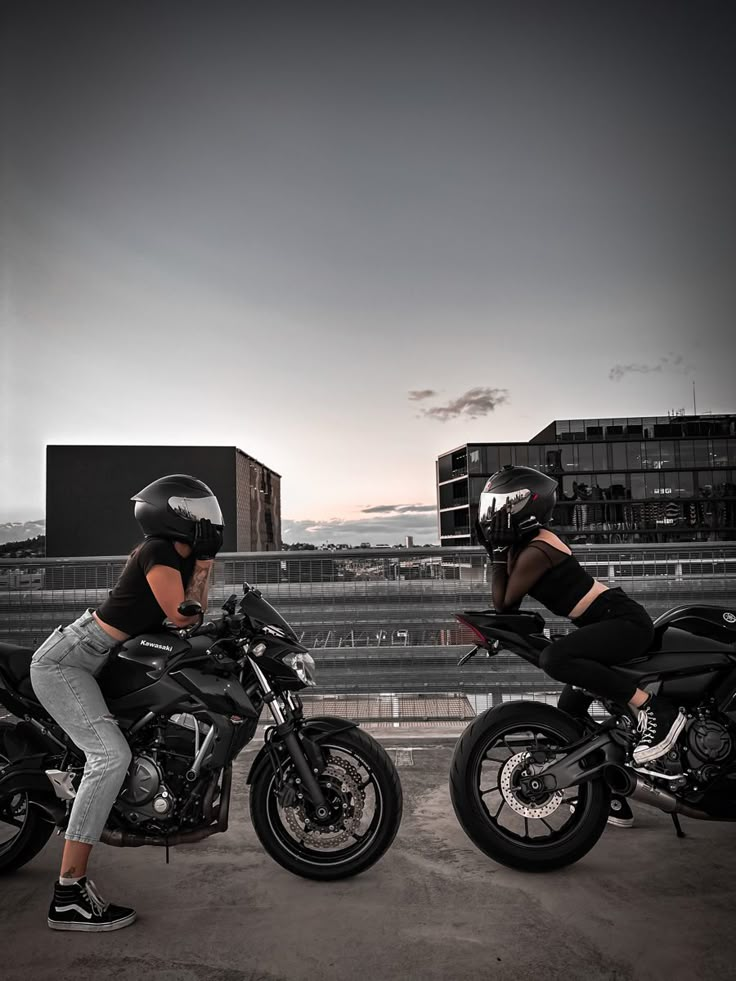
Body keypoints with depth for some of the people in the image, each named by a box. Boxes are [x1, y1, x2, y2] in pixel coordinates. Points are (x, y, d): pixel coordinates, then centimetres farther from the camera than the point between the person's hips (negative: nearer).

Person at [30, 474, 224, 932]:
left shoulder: (178, 554, 9)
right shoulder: (159, 552, -19)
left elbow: (193, 617, 10)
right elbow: (182, 618, -18)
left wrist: (204, 567, 2)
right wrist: (202, 567, -8)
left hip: (94, 663, 10)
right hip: (65, 661, -10)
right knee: (112, 755, -22)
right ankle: (69, 894, -18)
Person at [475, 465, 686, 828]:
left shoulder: (534, 551, -21)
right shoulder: (528, 541, 8)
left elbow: (502, 604, -14)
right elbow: (511, 602, 12)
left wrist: (499, 553, -15)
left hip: (624, 621, -10)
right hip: (611, 620, 10)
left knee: (555, 659, -34)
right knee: (569, 712, 12)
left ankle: (656, 710, -20)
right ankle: (613, 799, 26)